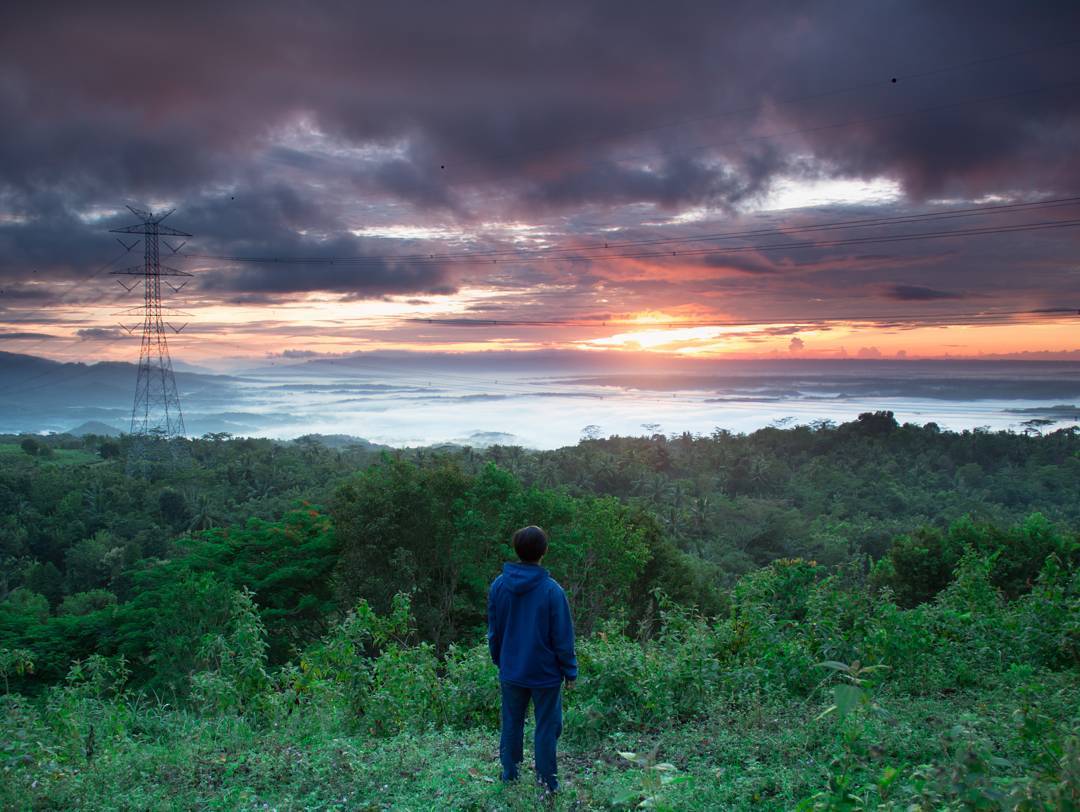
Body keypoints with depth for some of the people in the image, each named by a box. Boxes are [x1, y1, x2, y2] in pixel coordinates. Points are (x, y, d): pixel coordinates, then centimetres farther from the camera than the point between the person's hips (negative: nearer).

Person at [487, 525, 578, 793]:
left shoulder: (498, 586, -5)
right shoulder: (551, 590, -19)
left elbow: (493, 631, 7)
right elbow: (563, 637, -13)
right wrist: (570, 671, -1)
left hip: (511, 672, 4)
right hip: (545, 672, -4)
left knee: (511, 724, 19)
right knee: (547, 728, 8)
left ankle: (509, 774, 30)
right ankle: (546, 782, 15)